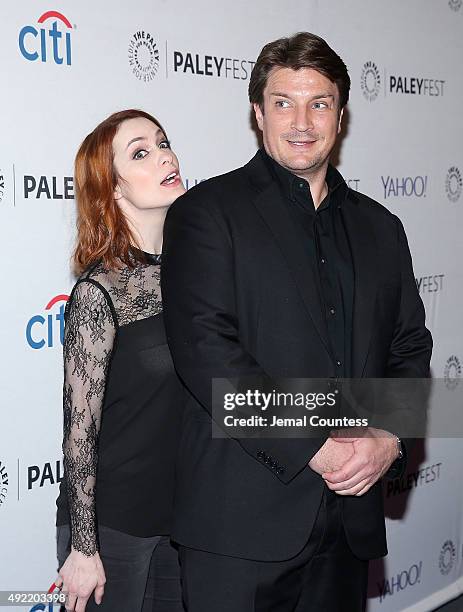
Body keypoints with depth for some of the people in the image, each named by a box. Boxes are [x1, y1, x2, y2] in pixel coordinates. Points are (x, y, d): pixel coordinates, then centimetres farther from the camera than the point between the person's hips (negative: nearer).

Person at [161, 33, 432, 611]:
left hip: (351, 514, 5)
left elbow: (410, 347, 14)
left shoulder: (379, 227, 15)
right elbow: (206, 348, -13)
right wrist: (317, 449, -16)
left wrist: (389, 438, -5)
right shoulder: (208, 211, -2)